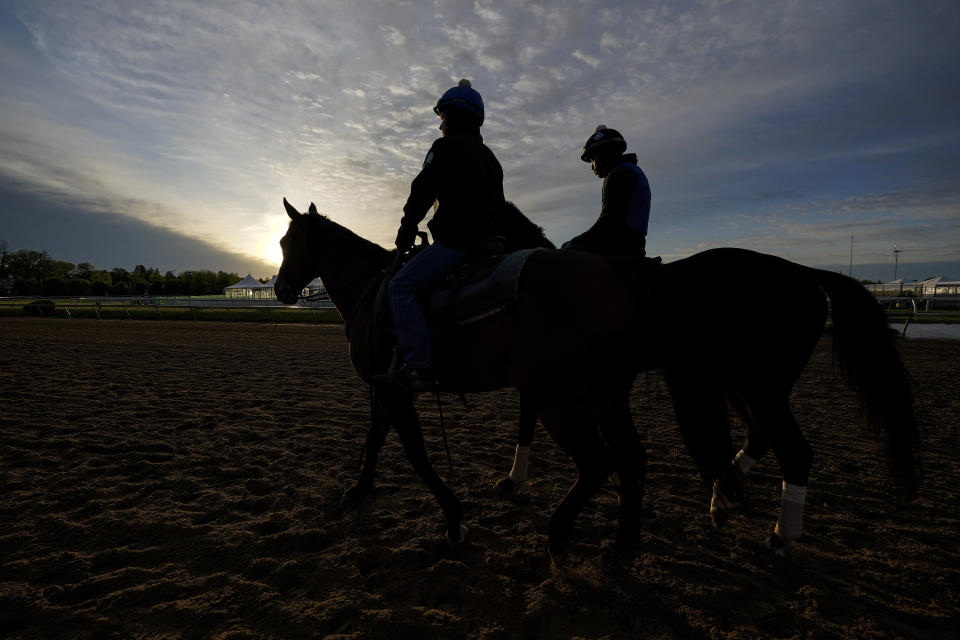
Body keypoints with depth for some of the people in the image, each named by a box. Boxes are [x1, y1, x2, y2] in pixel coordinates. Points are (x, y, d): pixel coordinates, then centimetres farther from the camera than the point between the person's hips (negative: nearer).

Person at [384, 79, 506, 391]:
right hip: (484, 242, 10)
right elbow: (499, 205, 24)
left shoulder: (445, 147, -4)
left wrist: (406, 231, 2)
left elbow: (422, 193, -9)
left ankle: (420, 366, -24)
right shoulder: (489, 156, 23)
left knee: (400, 287, -14)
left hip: (455, 242, -10)